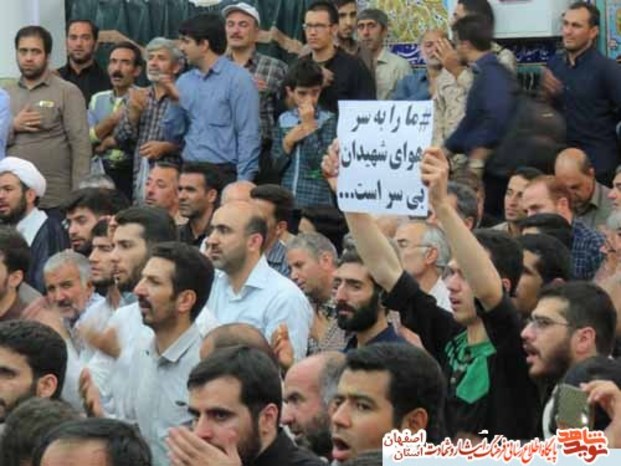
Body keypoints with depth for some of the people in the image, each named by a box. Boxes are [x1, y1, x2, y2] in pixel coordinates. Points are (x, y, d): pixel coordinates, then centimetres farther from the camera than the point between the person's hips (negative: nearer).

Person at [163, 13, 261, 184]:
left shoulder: (238, 79, -4)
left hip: (224, 174, -5)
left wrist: (243, 183, -16)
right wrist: (175, 101, -1)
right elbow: (173, 136, 14)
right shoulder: (184, 82, 13)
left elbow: (249, 135, -9)